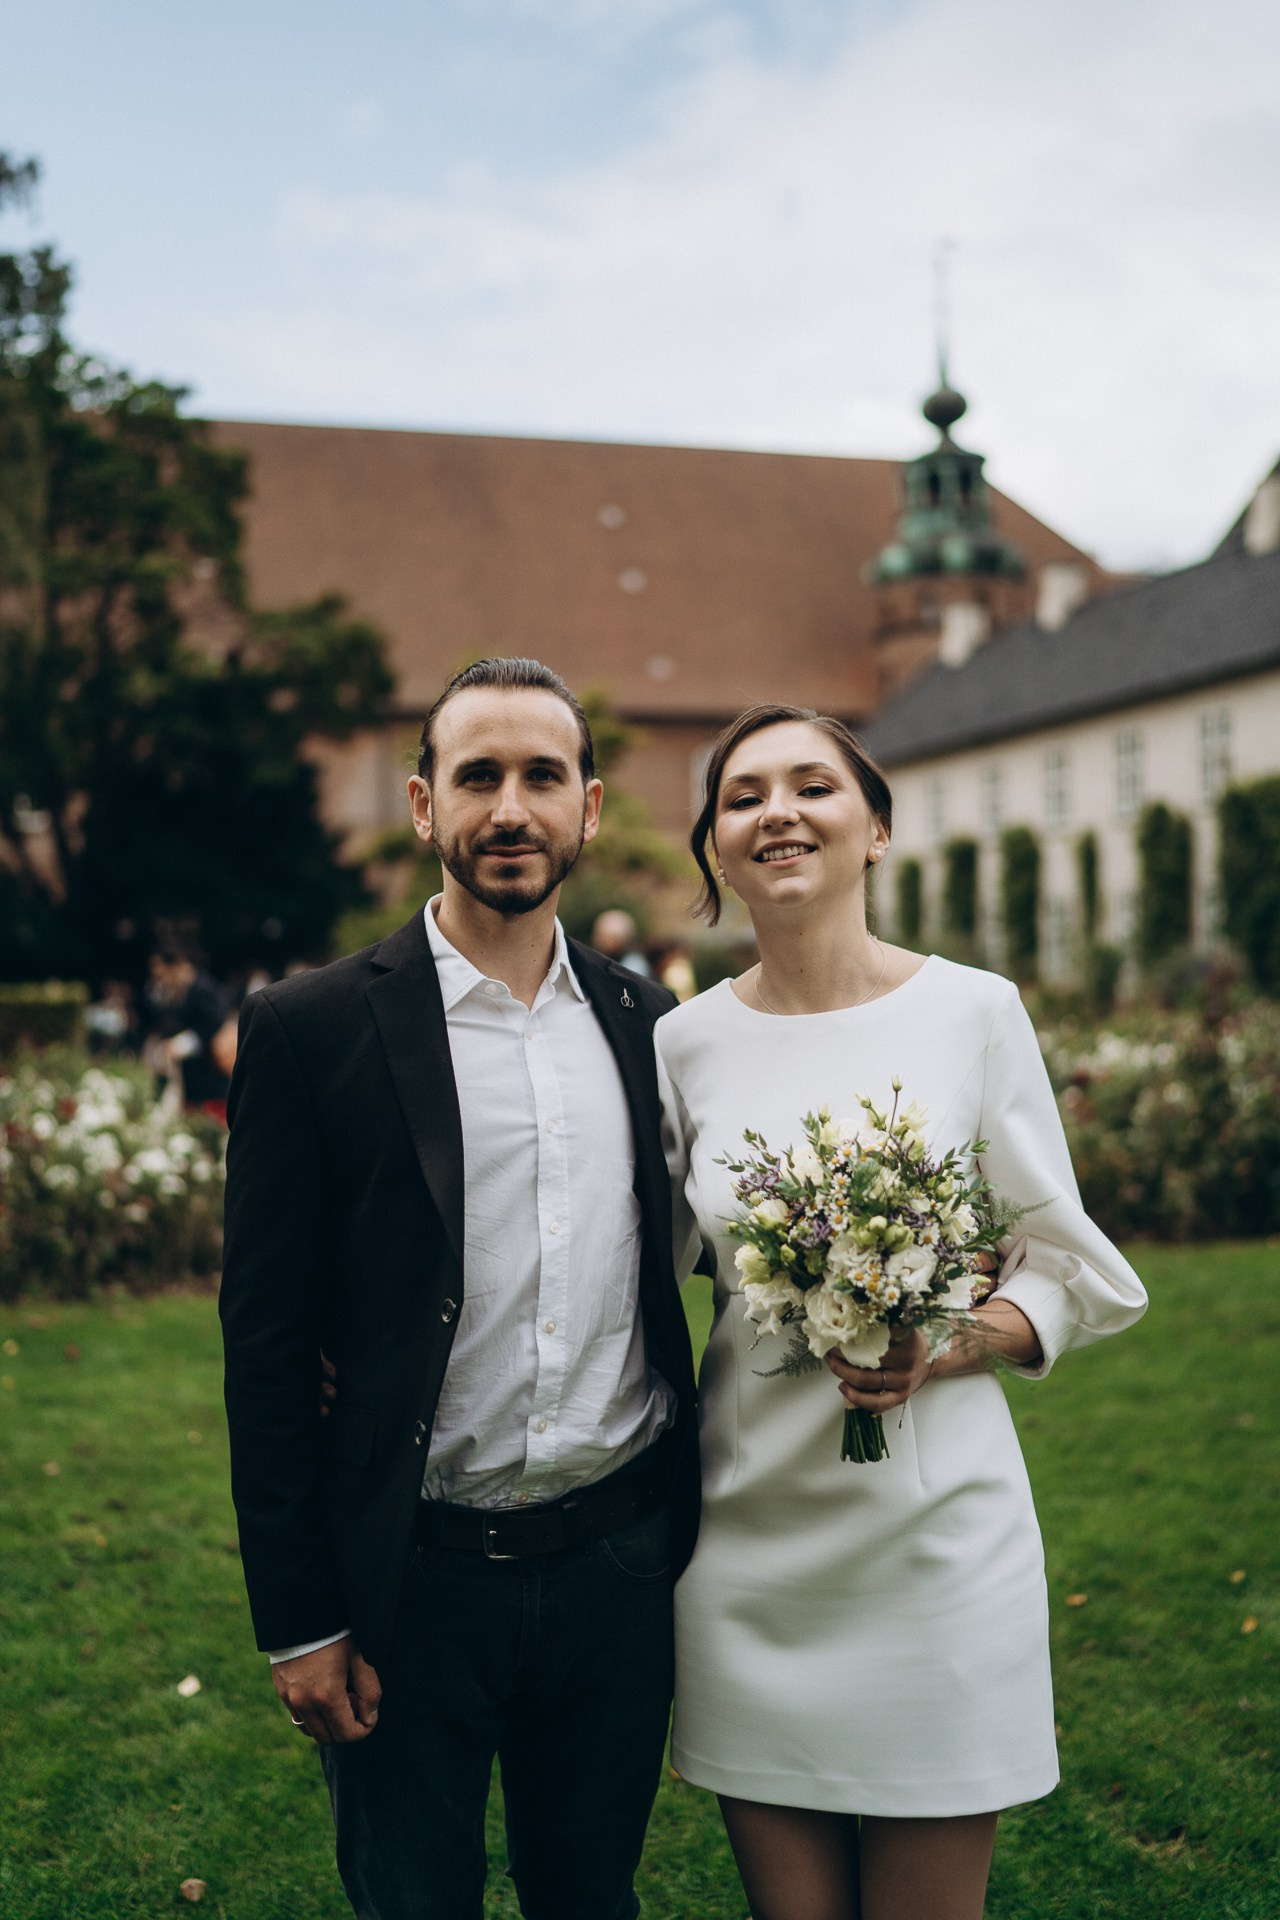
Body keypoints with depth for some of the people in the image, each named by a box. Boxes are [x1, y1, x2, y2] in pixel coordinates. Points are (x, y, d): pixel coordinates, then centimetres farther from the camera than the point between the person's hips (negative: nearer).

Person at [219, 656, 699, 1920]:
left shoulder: (642, 1017, 4)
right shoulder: (310, 1029, -9)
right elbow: (266, 1342, -8)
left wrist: (690, 1518, 11)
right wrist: (298, 1623, -8)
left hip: (619, 1566, 3)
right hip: (413, 1585, -3)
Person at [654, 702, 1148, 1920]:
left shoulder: (973, 1010, -4)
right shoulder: (687, 1042, 2)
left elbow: (1065, 1269, 1)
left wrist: (948, 1351, -16)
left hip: (937, 1531, -2)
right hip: (749, 1534, 2)